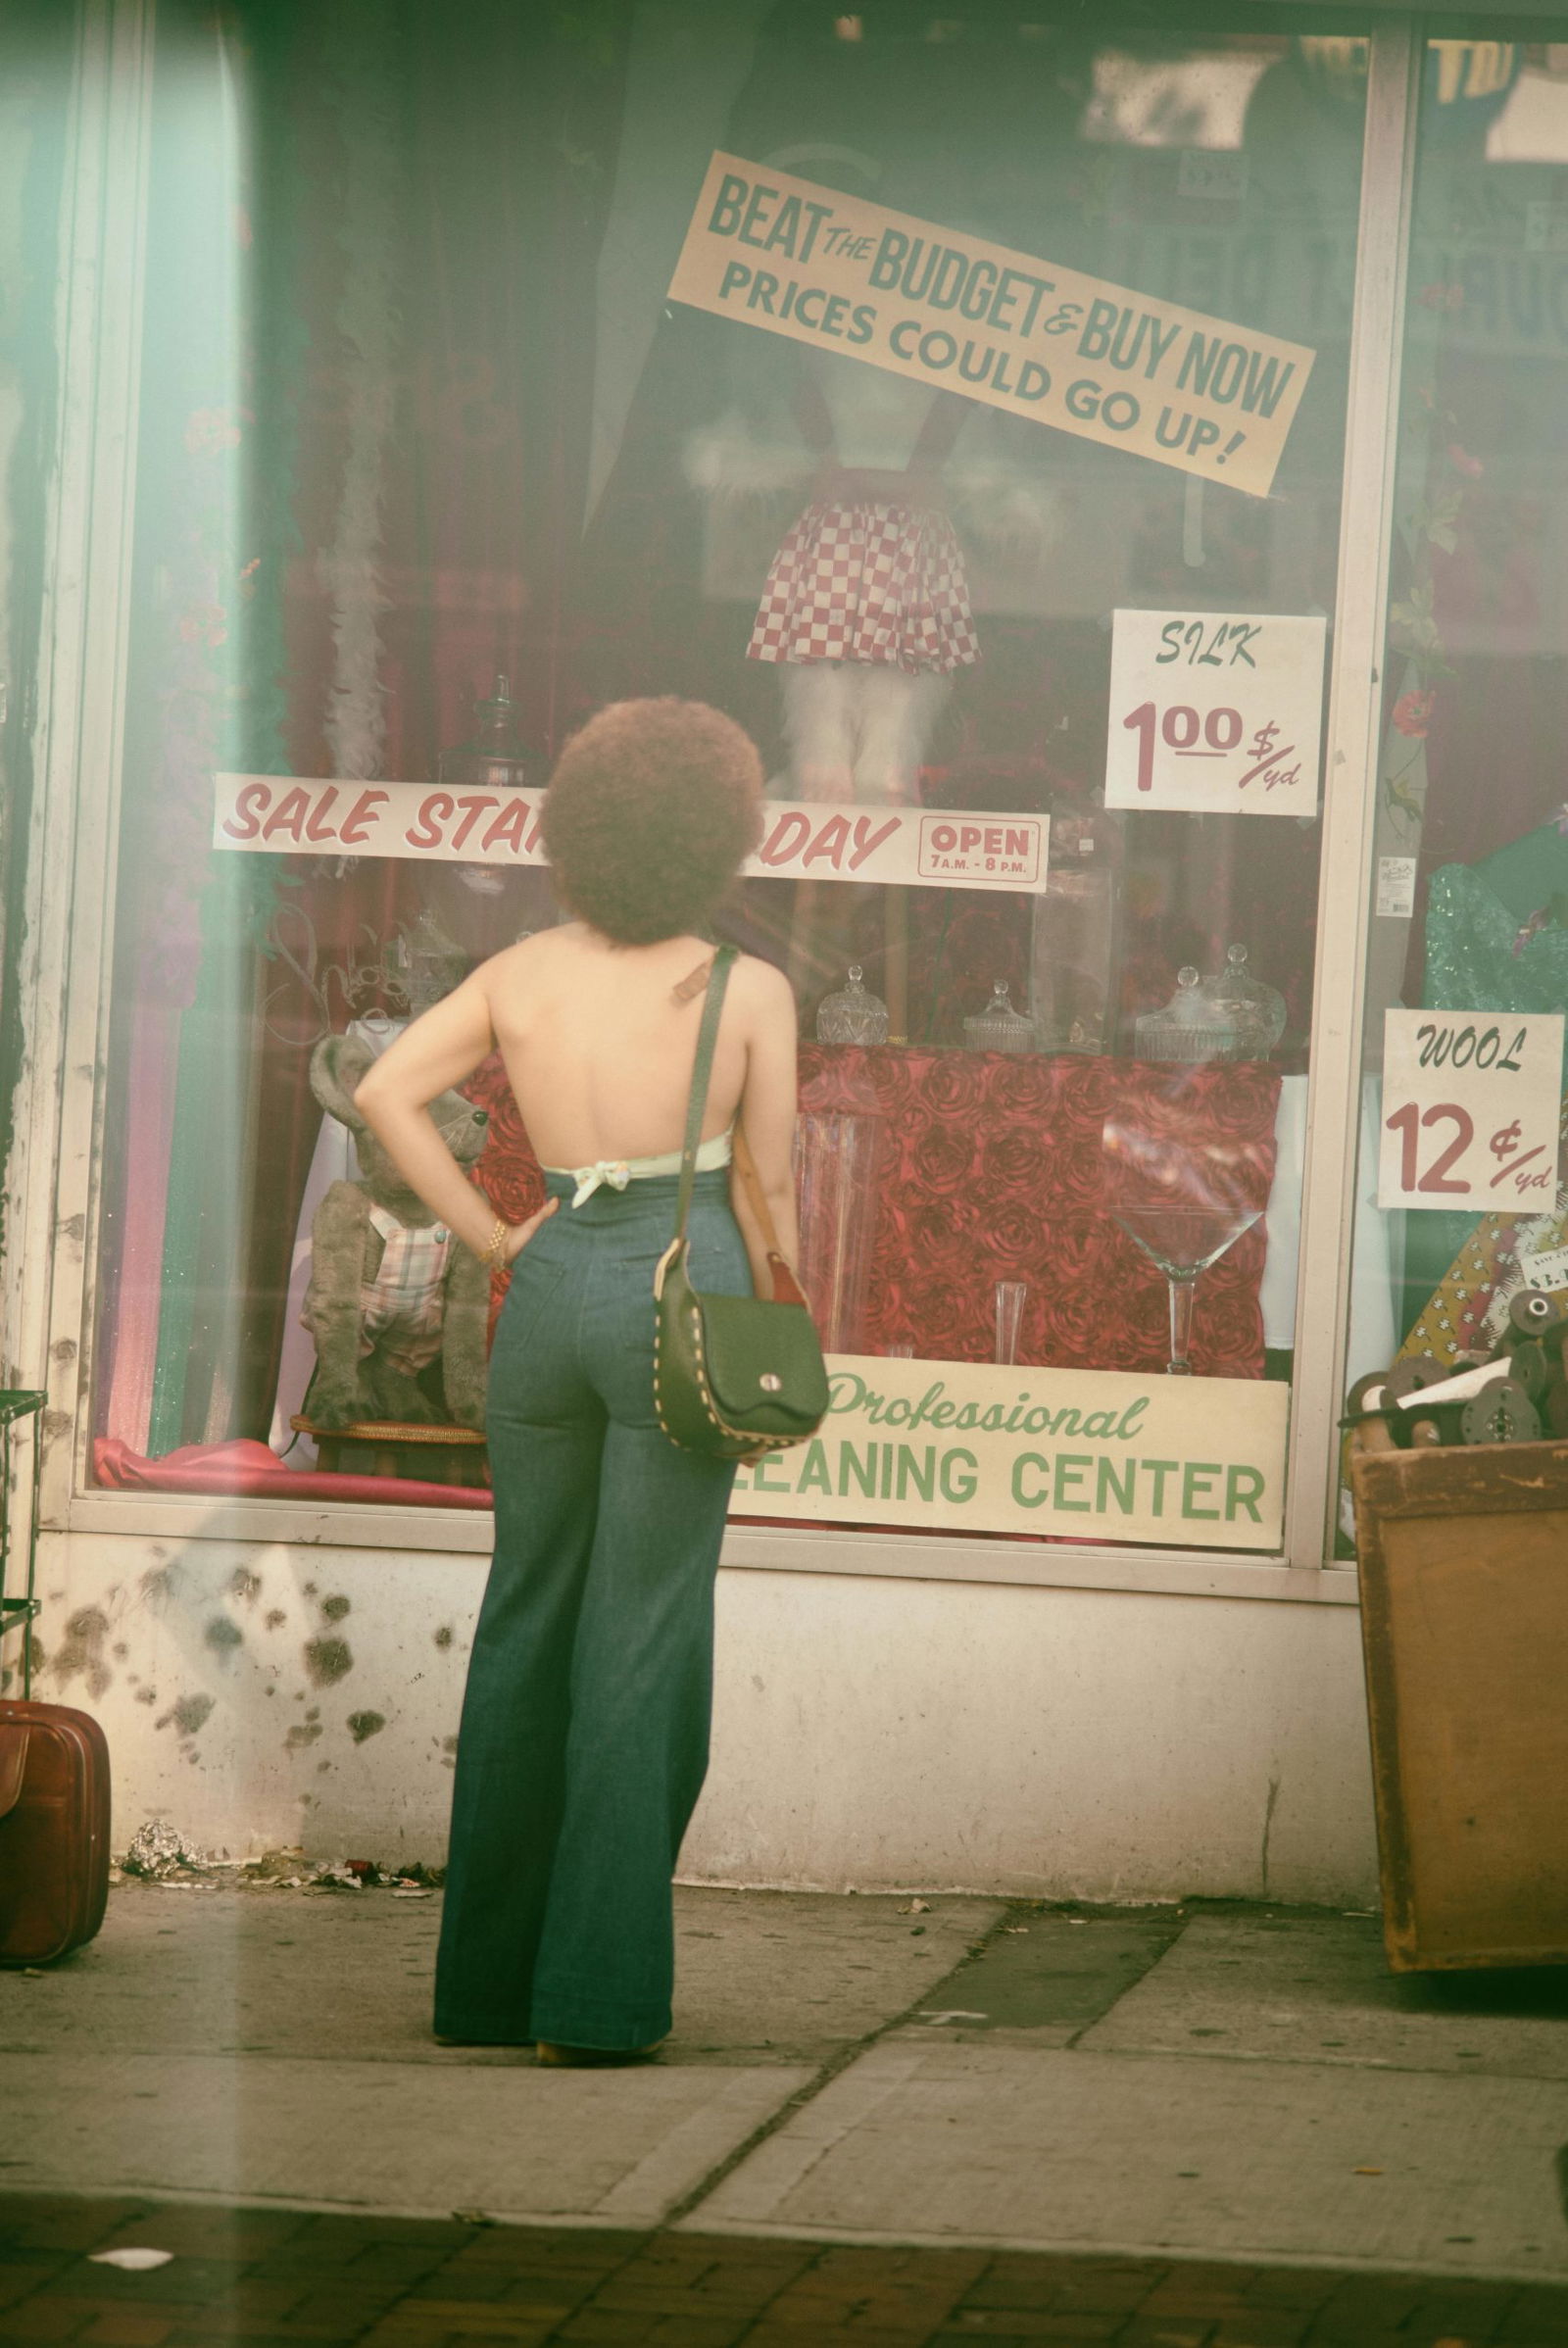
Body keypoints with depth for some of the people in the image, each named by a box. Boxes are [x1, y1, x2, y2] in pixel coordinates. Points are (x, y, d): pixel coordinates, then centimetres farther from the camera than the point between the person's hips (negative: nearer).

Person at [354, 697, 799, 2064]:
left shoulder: (522, 977, 6)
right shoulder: (748, 992, -4)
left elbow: (387, 1092, -1)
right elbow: (772, 1192, -1)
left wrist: (490, 1237, 4)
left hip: (553, 1286, 4)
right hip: (681, 1287, -4)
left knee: (526, 1618, 15)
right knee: (643, 1632, -1)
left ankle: (487, 1978, 20)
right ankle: (595, 1990, -4)